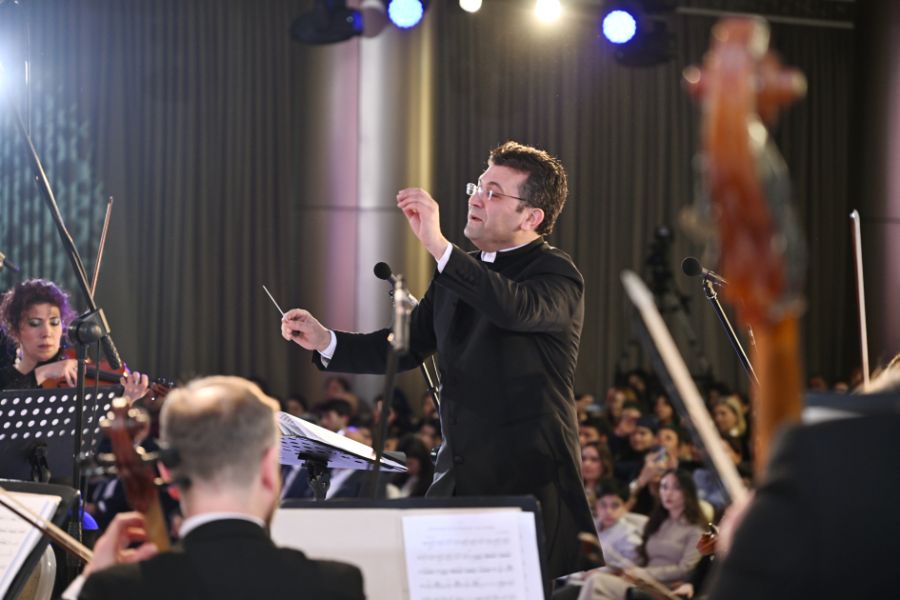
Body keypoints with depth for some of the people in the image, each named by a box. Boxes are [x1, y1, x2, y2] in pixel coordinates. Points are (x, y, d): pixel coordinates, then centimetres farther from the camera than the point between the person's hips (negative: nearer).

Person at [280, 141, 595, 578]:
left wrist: (439, 247, -35)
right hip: (456, 479, 6)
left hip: (529, 481, -6)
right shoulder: (458, 274, 17)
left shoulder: (557, 275, -6)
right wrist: (325, 342, 5)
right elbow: (407, 346, 20)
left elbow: (517, 309, -29)